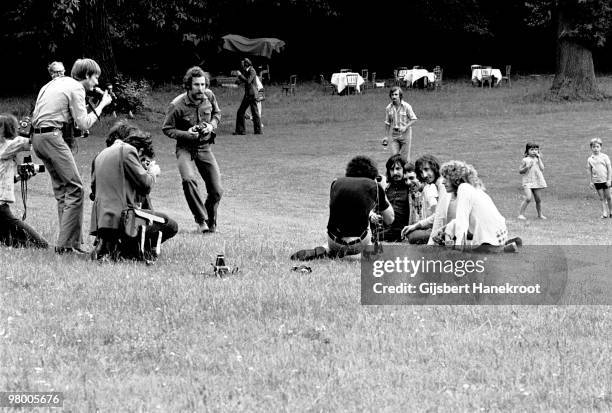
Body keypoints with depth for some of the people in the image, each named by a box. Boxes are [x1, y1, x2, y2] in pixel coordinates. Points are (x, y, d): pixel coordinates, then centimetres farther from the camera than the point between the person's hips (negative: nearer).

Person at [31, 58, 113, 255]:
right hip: (52, 137, -10)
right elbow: (84, 124, -9)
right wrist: (101, 105, 3)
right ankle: (66, 243, -12)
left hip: (37, 137, 10)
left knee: (62, 190, 12)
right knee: (75, 189, -7)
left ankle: (68, 241, 10)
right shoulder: (76, 88, -5)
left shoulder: (55, 83, 22)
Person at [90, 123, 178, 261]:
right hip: (122, 216, -9)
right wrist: (152, 173, 13)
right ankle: (124, 249, -12)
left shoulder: (101, 155, 22)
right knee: (171, 226, -3)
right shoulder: (128, 150, -4)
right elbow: (145, 184, -10)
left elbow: (94, 188, 29)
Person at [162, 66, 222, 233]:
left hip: (205, 147, 4)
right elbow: (167, 129, -6)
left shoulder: (209, 96, -4)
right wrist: (186, 134, -21)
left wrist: (212, 126, -5)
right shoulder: (176, 105, -17)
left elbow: (217, 113, 16)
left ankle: (210, 222, 26)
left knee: (216, 190, 0)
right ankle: (201, 220, -19)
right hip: (185, 148, -4)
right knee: (188, 180, -32)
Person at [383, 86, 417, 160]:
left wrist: (405, 127, -18)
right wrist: (386, 136, 8)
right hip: (393, 135, 2)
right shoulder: (388, 108, 1)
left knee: (405, 157, 2)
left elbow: (414, 119, -4)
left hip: (405, 134, -2)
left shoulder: (406, 106, -8)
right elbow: (387, 123, 10)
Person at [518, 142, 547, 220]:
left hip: (538, 181, 4)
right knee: (528, 198, -18)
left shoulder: (538, 159, 10)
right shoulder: (525, 160, 1)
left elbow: (542, 168, -4)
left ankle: (540, 214, 25)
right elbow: (520, 171, 3)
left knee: (538, 199, 9)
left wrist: (539, 158, -5)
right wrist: (527, 167, -14)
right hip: (528, 181, -4)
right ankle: (521, 214, -12)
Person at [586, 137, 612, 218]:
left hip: (605, 180, -1)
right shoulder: (590, 159, 2)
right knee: (602, 198, 3)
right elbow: (590, 171, 7)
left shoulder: (604, 157, -4)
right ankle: (604, 213, 4)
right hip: (596, 181, 1)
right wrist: (591, 182, 4)